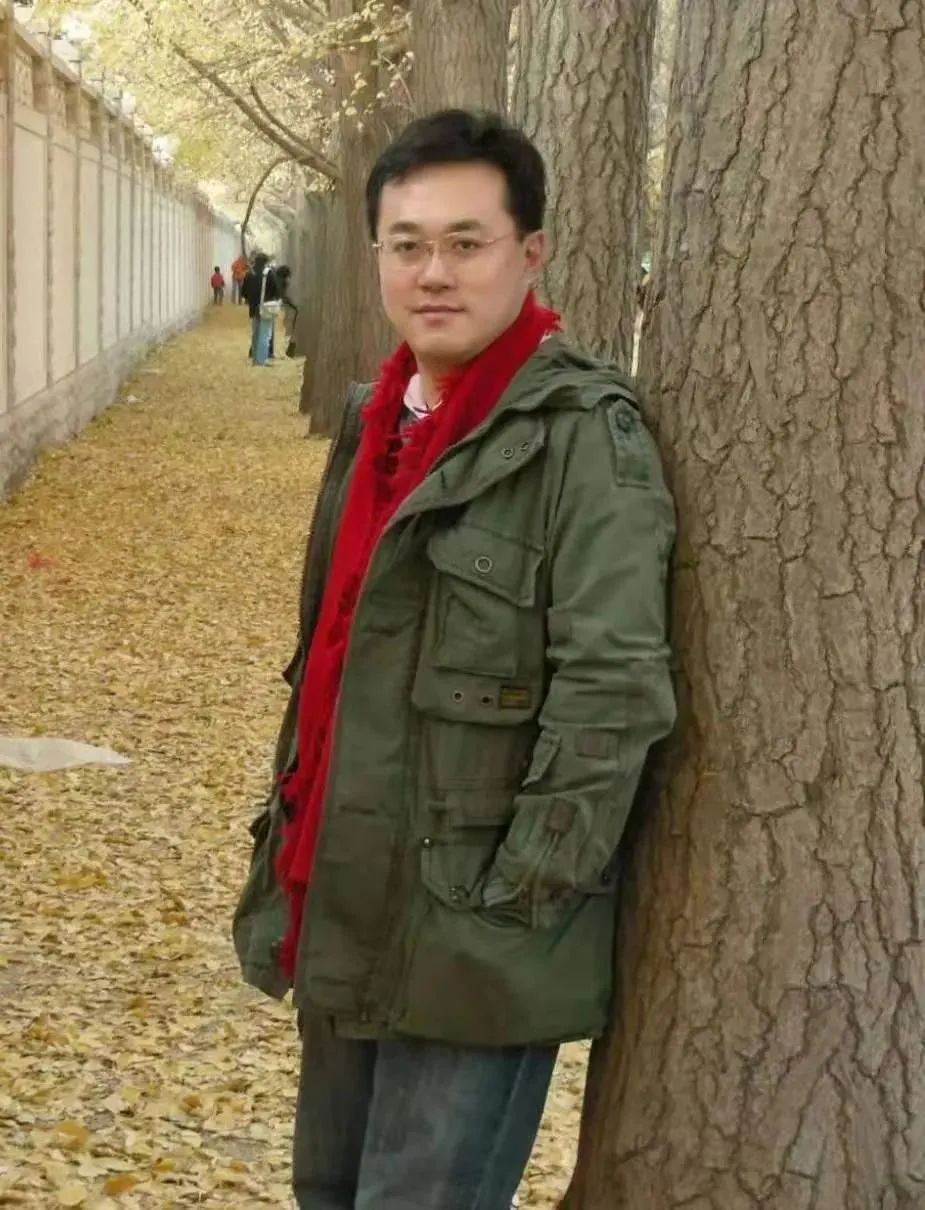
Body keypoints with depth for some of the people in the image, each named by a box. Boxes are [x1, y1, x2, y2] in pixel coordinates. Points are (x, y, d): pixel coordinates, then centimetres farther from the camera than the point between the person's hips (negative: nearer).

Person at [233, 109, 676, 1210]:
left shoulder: (582, 435, -15)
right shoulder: (373, 423, 10)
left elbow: (614, 694, -20)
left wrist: (511, 909, -19)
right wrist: (291, 849, 15)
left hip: (474, 949, -8)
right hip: (347, 917, 8)